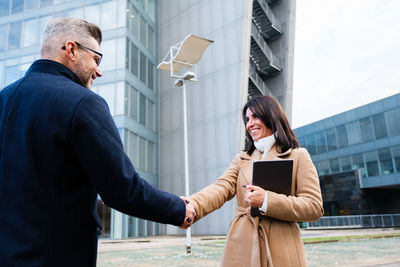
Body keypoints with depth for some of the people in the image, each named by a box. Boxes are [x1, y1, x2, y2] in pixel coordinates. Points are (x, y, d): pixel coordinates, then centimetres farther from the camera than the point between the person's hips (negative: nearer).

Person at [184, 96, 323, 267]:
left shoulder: (298, 156, 3)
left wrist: (266, 201, -17)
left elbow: (314, 207, -5)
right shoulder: (241, 159, 12)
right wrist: (190, 208, -25)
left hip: (280, 253, -2)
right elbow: (221, 188, -5)